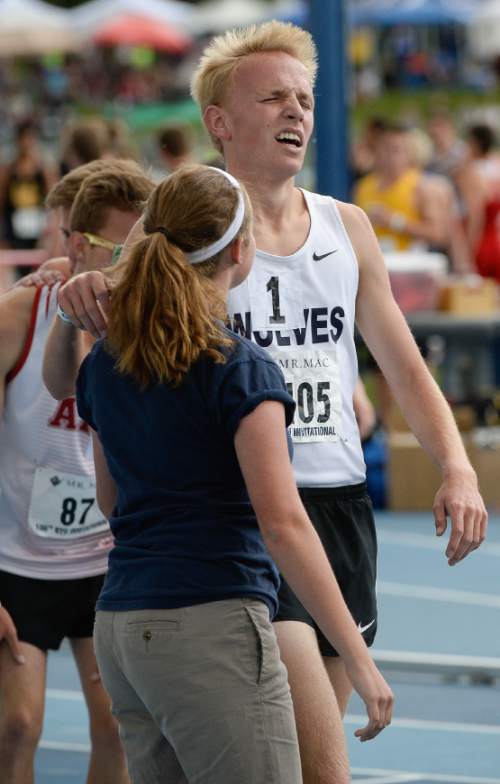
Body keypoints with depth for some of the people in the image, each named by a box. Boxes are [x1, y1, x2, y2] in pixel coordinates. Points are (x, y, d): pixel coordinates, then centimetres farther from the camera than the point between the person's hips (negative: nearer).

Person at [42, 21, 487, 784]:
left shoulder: (347, 228, 13)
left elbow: (405, 371, 20)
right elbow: (67, 383, 0)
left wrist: (456, 467, 3)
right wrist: (75, 313, -23)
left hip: (339, 505, 6)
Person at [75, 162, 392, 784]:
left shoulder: (104, 365, 10)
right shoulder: (241, 370, -12)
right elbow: (283, 523, -17)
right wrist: (359, 661, -16)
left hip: (121, 631, 8)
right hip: (210, 629, -8)